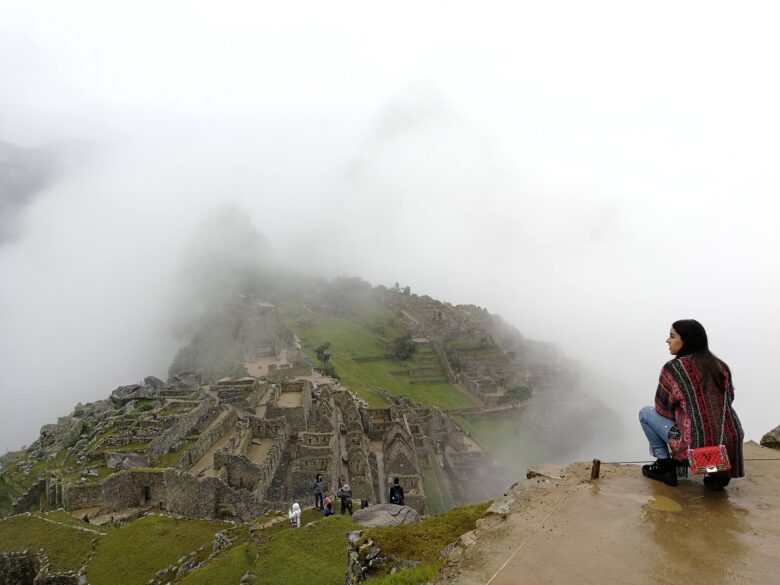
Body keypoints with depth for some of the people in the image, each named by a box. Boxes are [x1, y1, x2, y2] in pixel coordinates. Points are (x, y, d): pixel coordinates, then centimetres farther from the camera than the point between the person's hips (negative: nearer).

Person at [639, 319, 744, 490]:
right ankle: (719, 473, 18)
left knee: (646, 413, 11)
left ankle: (666, 465, 10)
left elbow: (662, 409, 1)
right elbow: (728, 399, 19)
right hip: (729, 448, 5)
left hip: (696, 449, -5)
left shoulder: (672, 368, -8)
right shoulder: (721, 366, 8)